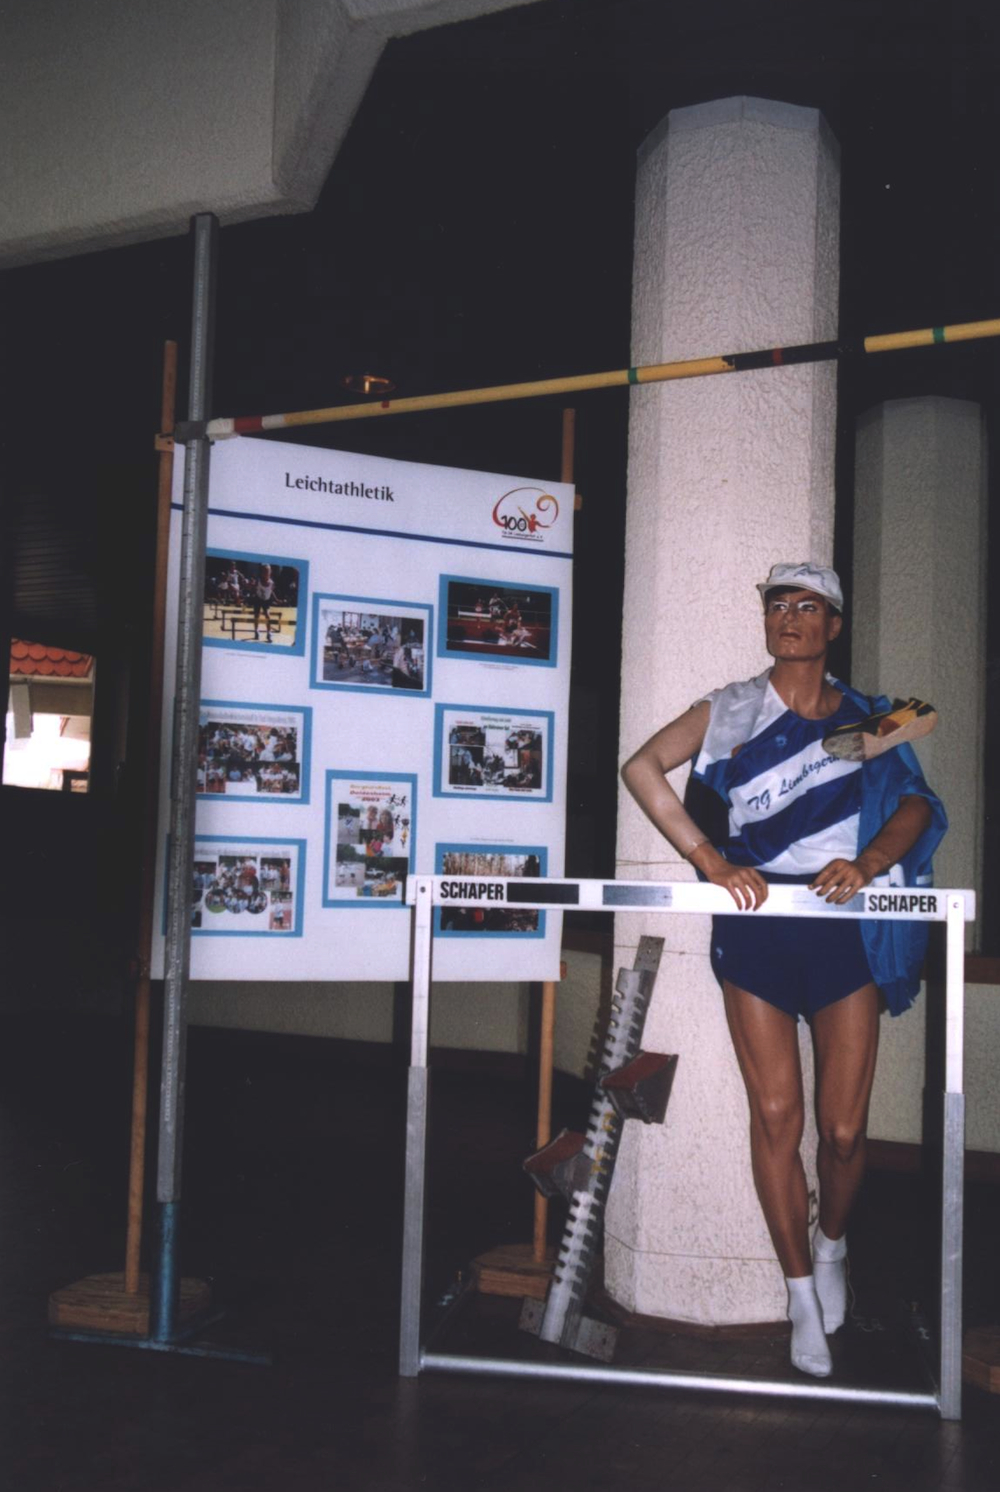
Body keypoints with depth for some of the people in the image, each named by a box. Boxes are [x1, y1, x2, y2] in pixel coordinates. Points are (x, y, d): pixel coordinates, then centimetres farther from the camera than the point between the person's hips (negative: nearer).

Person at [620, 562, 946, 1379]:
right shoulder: (731, 709, 6)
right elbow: (642, 768, -6)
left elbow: (915, 804, 0)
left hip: (843, 924, 1)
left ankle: (831, 1242, 32)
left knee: (844, 1128, 1)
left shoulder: (865, 717, 10)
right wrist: (711, 860, -17)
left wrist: (866, 862, -20)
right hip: (754, 925, -1)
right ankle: (802, 1296, 16)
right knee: (776, 1118, 1)